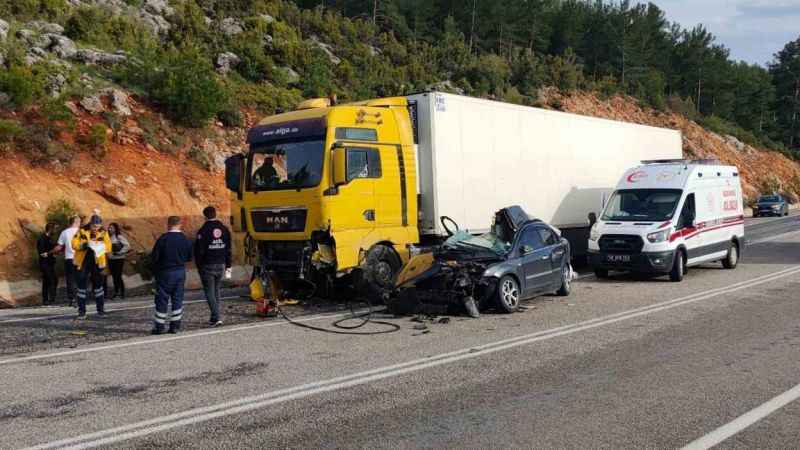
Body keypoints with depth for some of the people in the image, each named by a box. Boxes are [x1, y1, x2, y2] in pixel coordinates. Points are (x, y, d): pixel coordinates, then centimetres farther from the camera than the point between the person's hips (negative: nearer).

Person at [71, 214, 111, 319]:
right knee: (82, 286, 0)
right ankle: (81, 311, 6)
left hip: (97, 263, 1)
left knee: (98, 285, 9)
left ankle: (101, 309, 20)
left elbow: (108, 247, -2)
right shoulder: (82, 231, -5)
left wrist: (102, 247, -23)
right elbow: (74, 244, -4)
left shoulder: (103, 233, -1)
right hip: (83, 262, -1)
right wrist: (83, 245, -23)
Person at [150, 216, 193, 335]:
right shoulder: (186, 240, -2)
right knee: (178, 299, 11)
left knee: (162, 300, 5)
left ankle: (159, 327, 10)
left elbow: (154, 257, -13)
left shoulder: (163, 239, -14)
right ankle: (175, 325, 12)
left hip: (165, 272, -4)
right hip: (181, 272, 4)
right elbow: (189, 257, 7)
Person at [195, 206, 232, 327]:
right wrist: (228, 266, 13)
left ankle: (216, 318, -11)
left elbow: (199, 250, -12)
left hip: (207, 266, -5)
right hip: (220, 266, 5)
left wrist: (199, 266, -2)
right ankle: (214, 317, 20)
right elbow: (228, 250, 8)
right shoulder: (225, 230, 6)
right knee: (216, 292, 16)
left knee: (210, 293, -2)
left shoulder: (203, 231, -12)